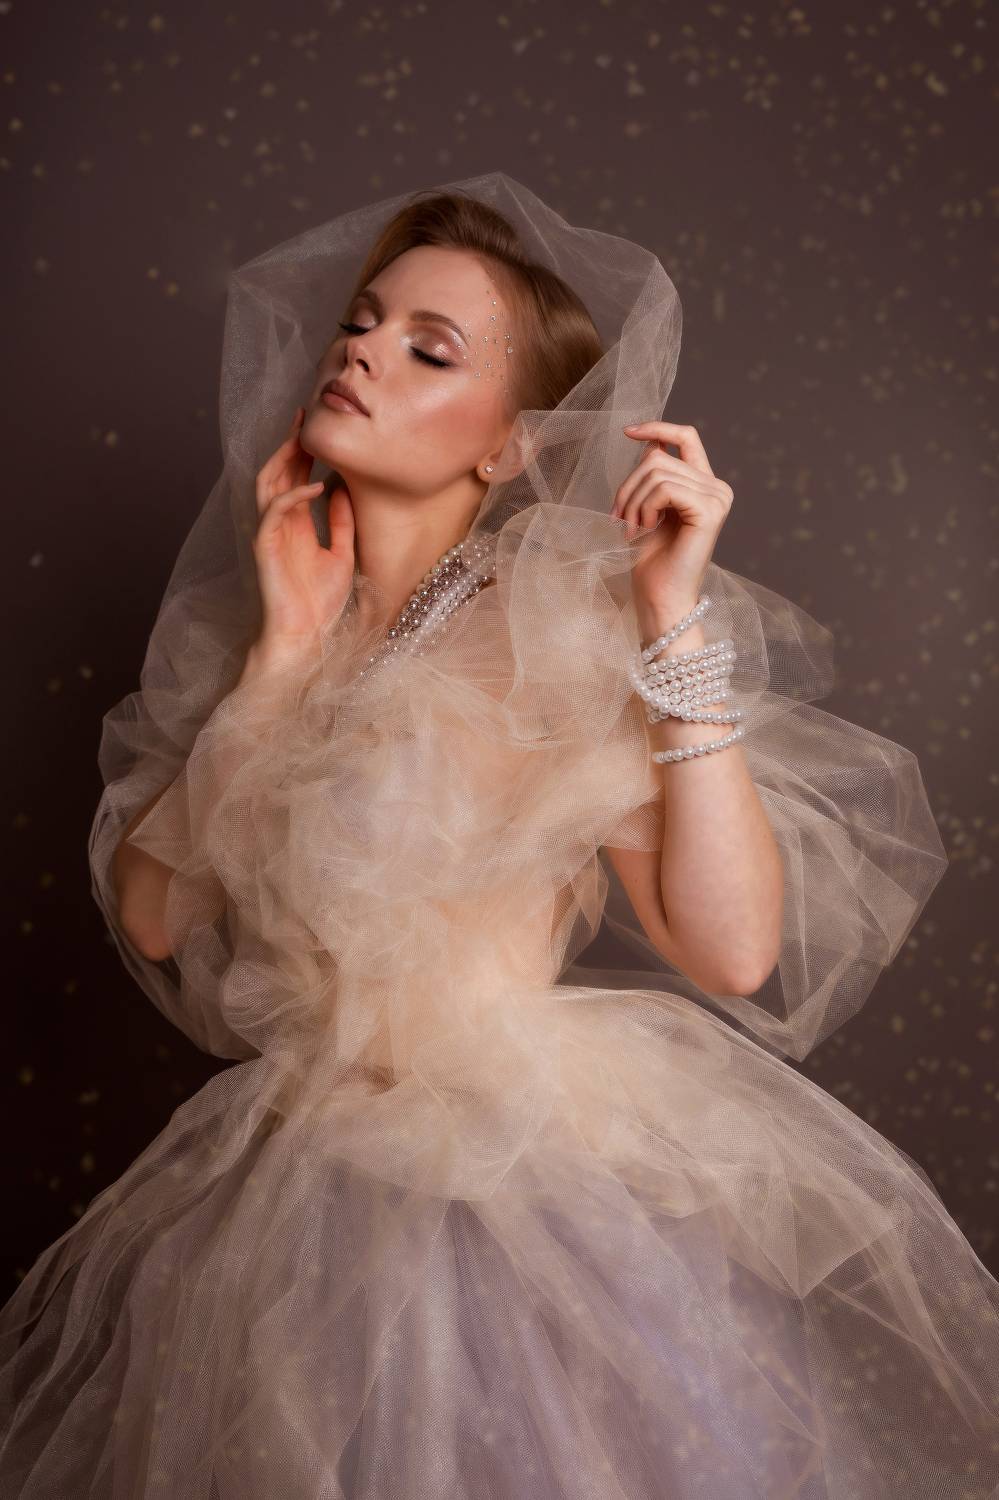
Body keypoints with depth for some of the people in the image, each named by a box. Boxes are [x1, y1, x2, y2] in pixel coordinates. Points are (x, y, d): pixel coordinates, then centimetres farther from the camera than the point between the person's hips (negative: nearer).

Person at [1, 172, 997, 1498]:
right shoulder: (261, 621, 4)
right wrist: (282, 659, -9)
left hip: (541, 1177, -4)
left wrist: (679, 619, -22)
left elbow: (733, 947, -19)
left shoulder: (566, 616, -11)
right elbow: (149, 917, -4)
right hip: (302, 1183, 4)